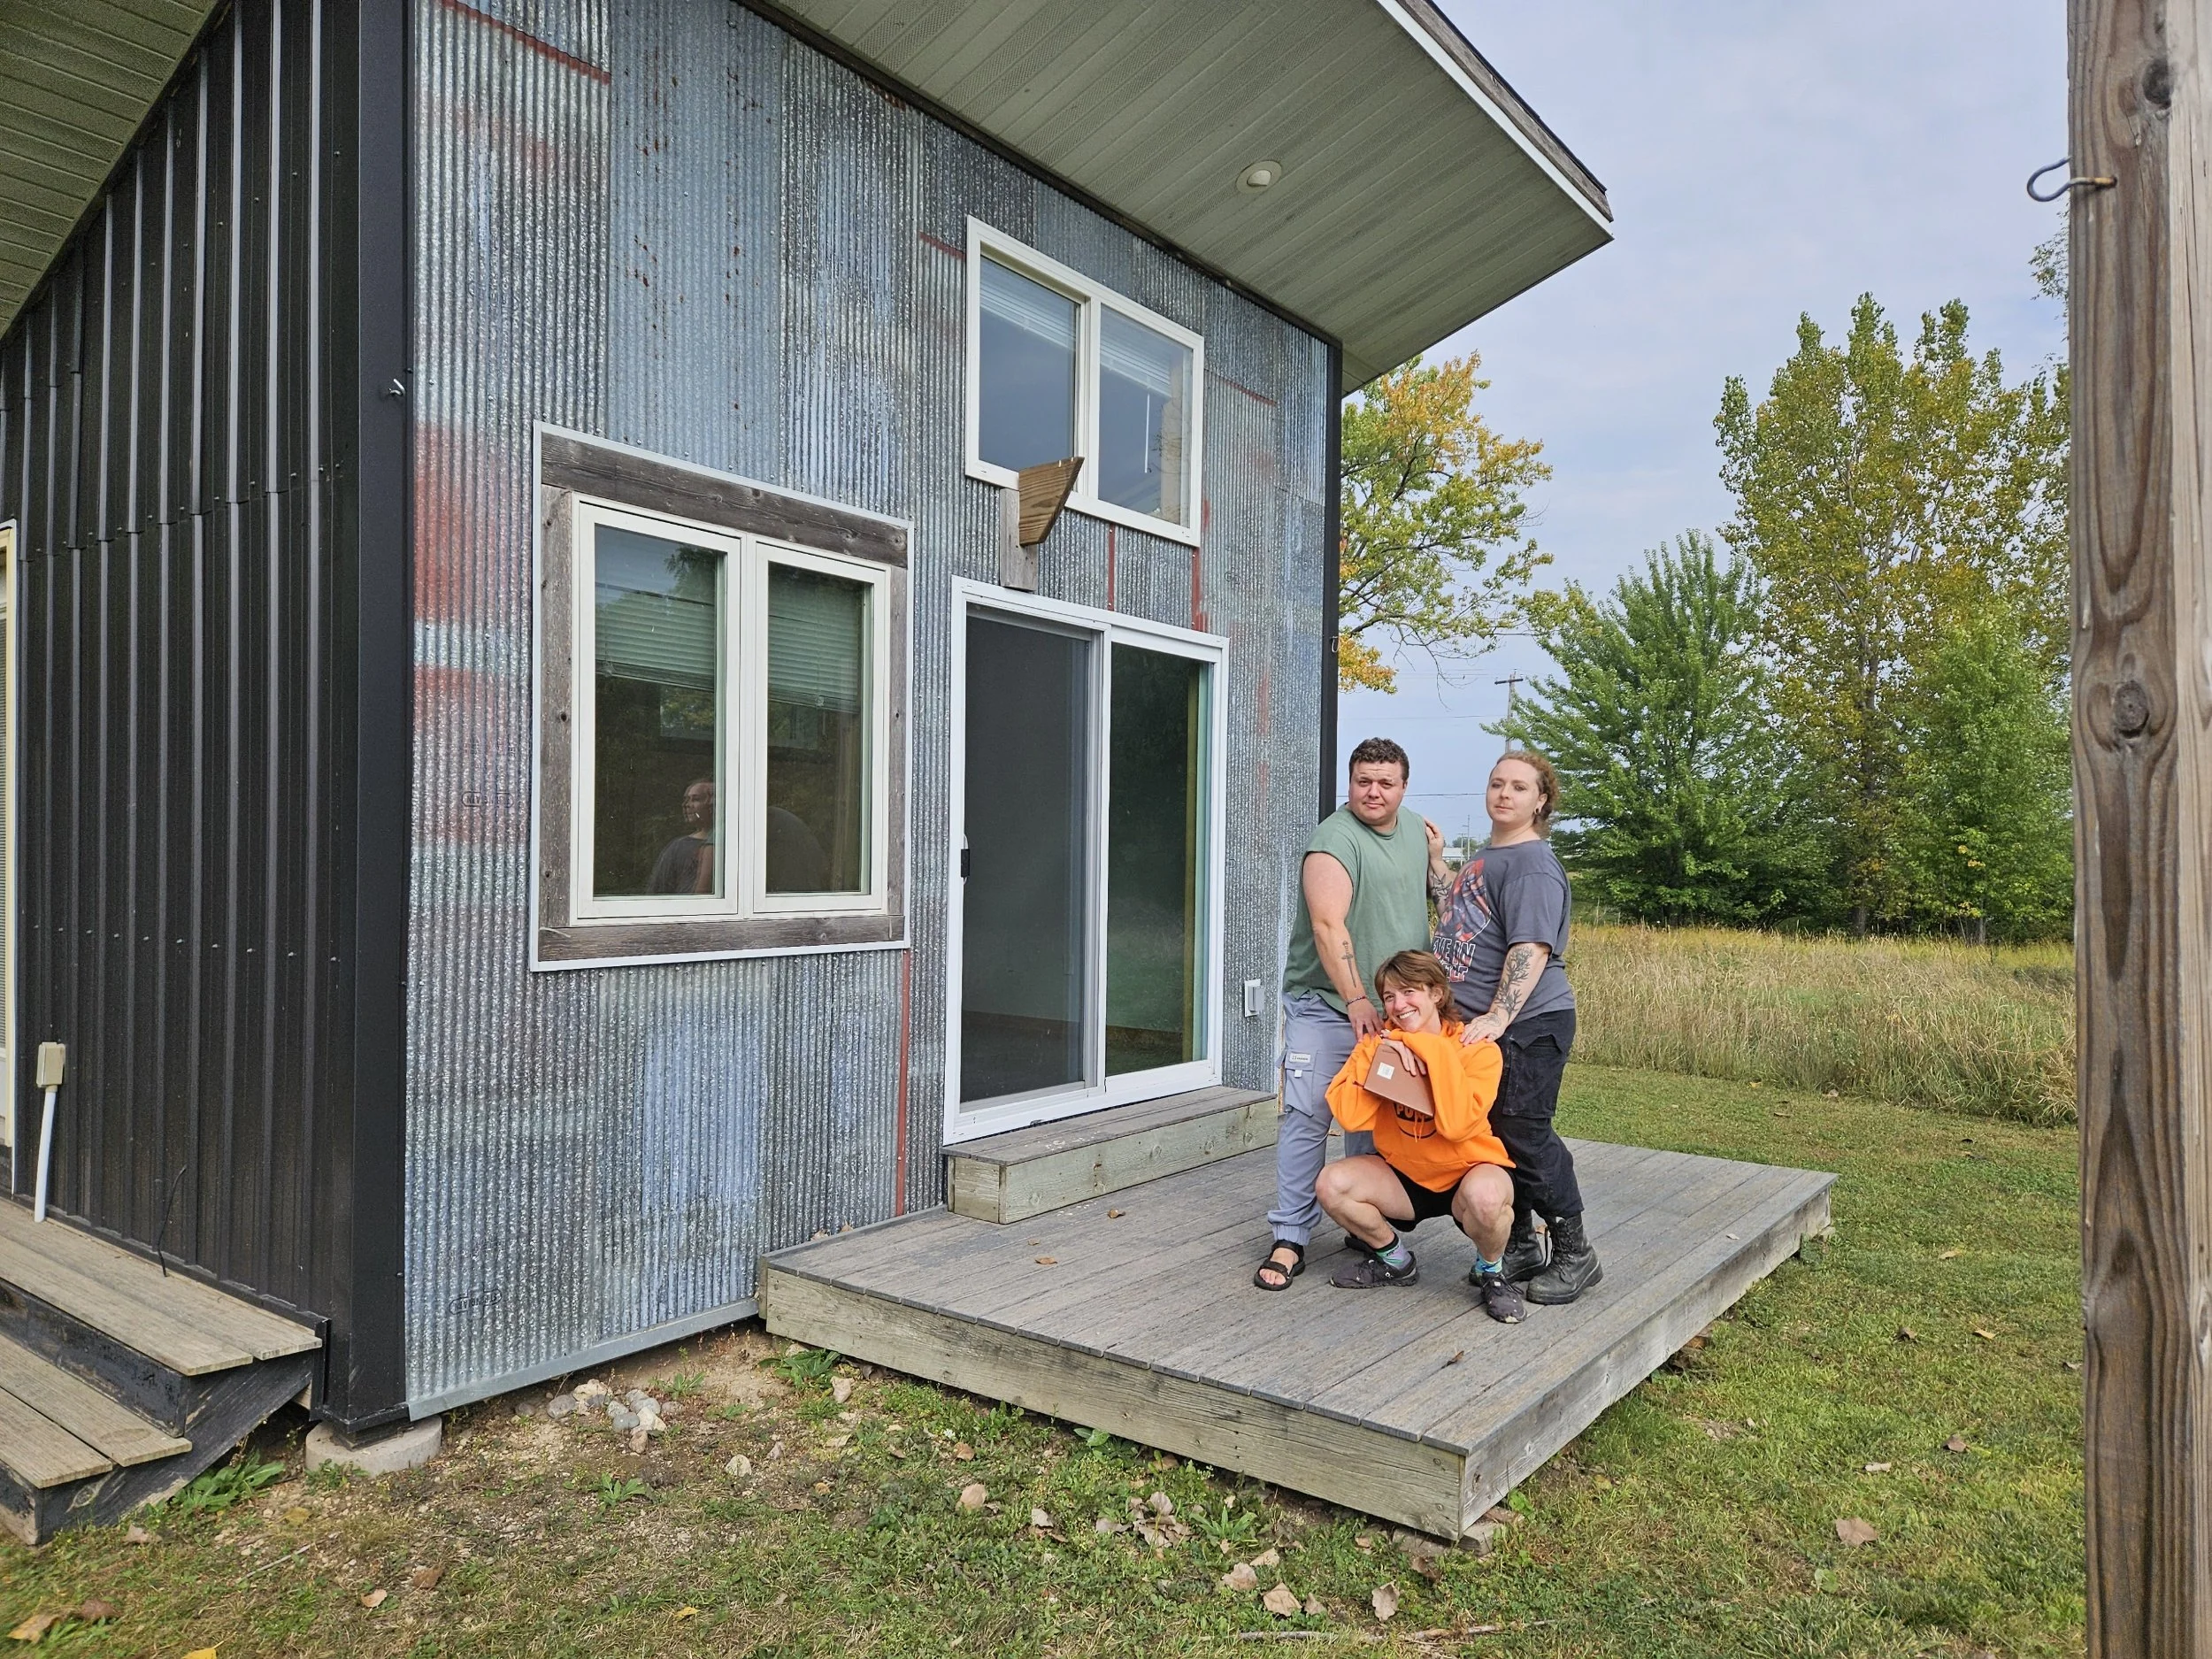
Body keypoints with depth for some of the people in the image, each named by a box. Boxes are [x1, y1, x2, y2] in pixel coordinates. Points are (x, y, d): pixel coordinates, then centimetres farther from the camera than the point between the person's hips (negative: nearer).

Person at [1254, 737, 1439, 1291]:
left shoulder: (1416, 830, 10)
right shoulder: (1335, 840, -15)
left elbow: (1437, 895, 30)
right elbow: (1329, 927, -27)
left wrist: (1436, 857, 10)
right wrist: (1356, 1000, -33)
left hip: (1391, 1008, 7)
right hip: (1326, 1006, -7)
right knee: (1308, 1116, -9)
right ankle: (1290, 1239, -2)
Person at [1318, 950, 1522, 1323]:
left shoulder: (1477, 1050, -17)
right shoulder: (1379, 1043, -6)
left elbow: (1457, 1125, -31)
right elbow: (1349, 1117, -19)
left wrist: (1434, 1052, -30)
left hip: (1468, 1172, -4)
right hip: (1405, 1175, 4)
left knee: (1485, 1195, -38)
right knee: (1331, 1184, -19)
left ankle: (1491, 1270, -3)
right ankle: (1394, 1260, 9)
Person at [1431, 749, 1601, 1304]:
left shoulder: (1533, 864, -14)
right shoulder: (1483, 856, 17)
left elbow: (1532, 948, -22)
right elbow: (1459, 914, 31)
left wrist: (1498, 1017, -29)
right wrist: (1435, 861, 24)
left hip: (1525, 1027, -9)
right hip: (1477, 1026, 10)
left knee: (1524, 1136, -4)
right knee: (1493, 1135, 14)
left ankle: (1574, 1255, 13)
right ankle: (1521, 1248, 27)